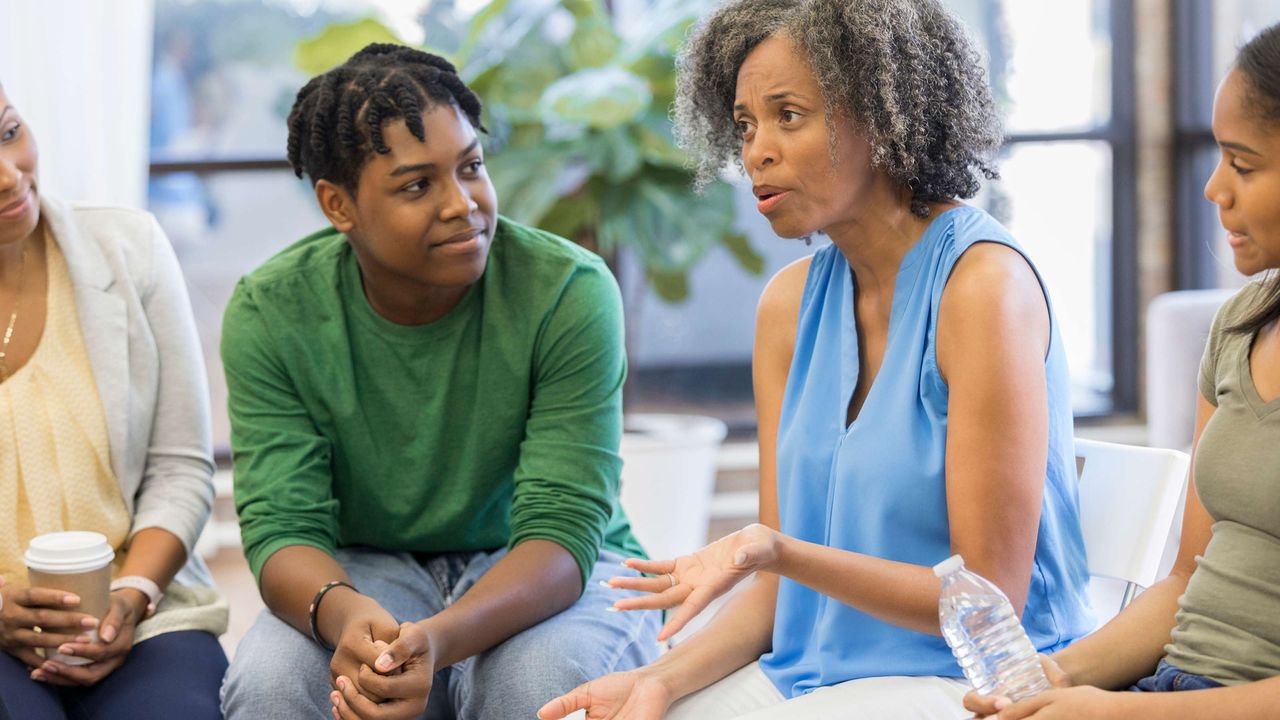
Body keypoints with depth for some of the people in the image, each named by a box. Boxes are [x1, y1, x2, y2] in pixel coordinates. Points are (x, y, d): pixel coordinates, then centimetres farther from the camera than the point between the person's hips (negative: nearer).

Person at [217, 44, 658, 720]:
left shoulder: (570, 292, -19)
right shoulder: (270, 311, -12)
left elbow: (561, 533, -23)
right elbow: (281, 528, -15)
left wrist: (438, 639, -43)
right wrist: (341, 612, -41)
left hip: (547, 576, -1)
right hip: (370, 570, 1)